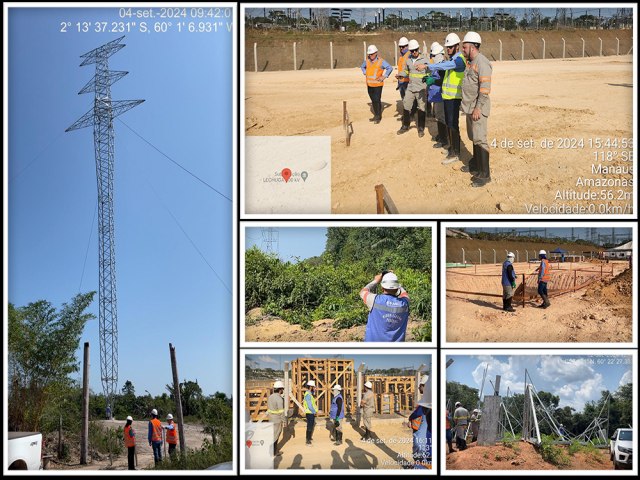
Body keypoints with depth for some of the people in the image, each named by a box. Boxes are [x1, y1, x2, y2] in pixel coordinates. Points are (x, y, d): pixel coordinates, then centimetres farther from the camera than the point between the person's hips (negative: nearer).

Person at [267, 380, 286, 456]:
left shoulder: (271, 396, 5)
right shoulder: (279, 399, -21)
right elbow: (281, 412, -20)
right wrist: (284, 420, -10)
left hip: (271, 419, 8)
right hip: (277, 420, -8)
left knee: (275, 436, 17)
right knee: (274, 436, 1)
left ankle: (276, 452, 25)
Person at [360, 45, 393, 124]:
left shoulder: (381, 61, -9)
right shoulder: (367, 61, 6)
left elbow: (390, 68, -5)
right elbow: (362, 67, 27)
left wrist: (384, 76, -9)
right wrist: (365, 73, 11)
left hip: (377, 84, -6)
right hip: (369, 84, 6)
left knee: (377, 100, -10)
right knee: (373, 100, 11)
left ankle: (378, 116, -2)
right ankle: (376, 116, 21)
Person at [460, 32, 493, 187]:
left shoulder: (482, 62, -16)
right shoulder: (471, 62, 14)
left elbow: (485, 88, -21)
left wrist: (478, 108, -22)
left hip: (478, 108, -9)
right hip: (470, 107, 9)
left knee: (480, 140, -8)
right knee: (474, 138, 18)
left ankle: (484, 175, -6)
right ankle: (475, 165, 29)